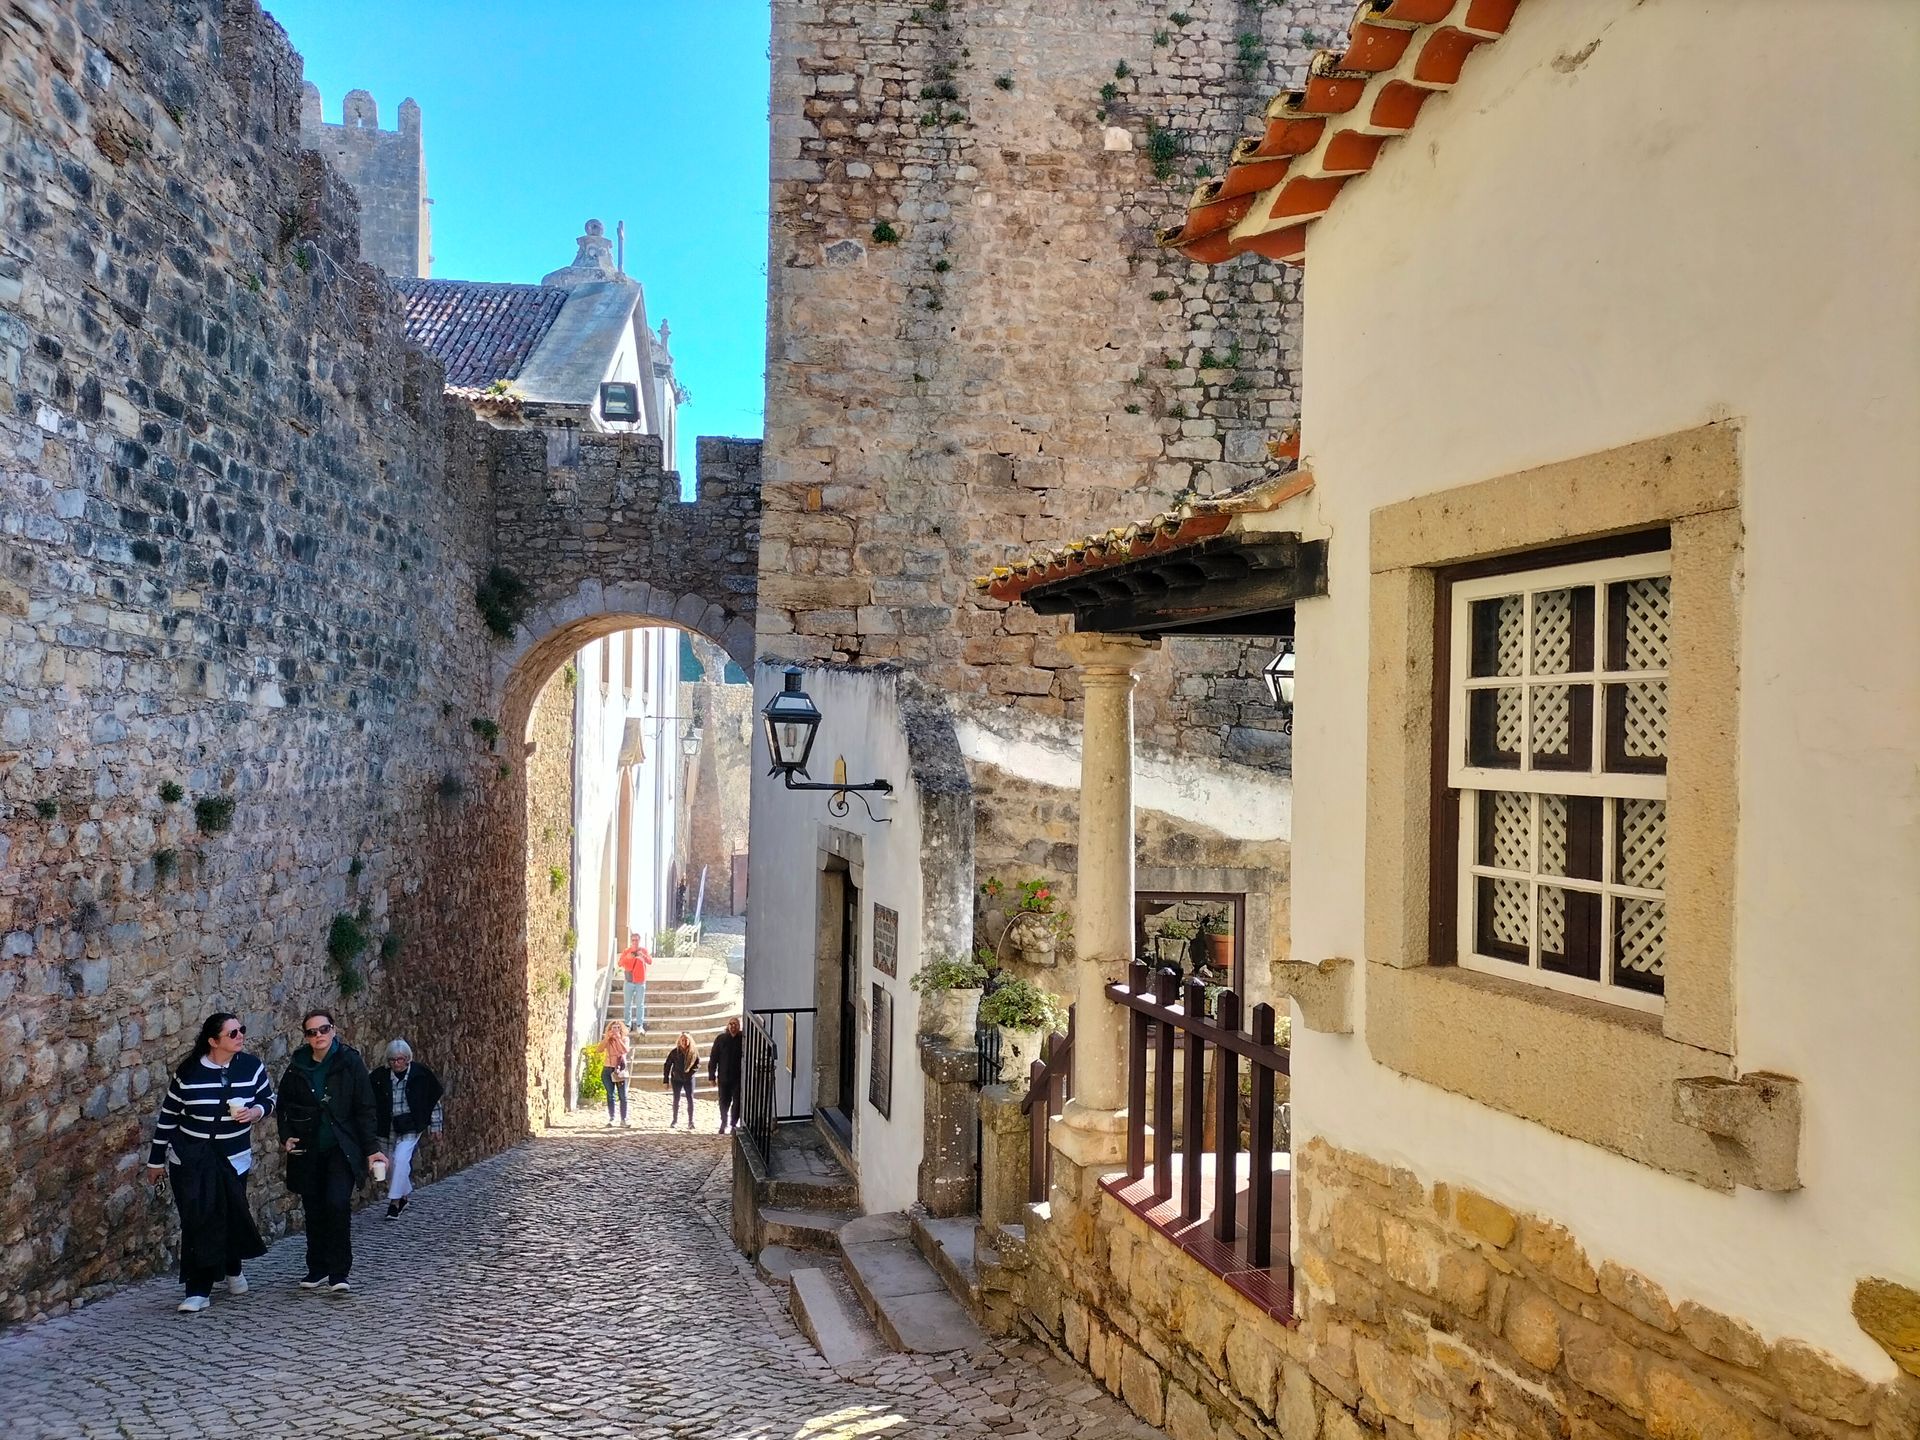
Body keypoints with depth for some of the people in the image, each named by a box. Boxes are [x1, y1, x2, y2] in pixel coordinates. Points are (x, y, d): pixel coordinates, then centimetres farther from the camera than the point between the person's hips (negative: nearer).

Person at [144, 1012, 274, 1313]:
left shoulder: (251, 1066, -6)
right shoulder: (188, 1072, -9)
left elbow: (269, 1099, 7)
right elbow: (168, 1116, 1)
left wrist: (255, 1111, -16)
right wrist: (156, 1160, 6)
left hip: (233, 1158, 1)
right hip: (190, 1159, -1)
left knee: (231, 1216, 6)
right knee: (198, 1221, -5)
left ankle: (233, 1268, 36)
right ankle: (198, 1291, 4)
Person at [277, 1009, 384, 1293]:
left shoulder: (350, 1062, -6)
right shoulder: (297, 1066, 2)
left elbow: (364, 1108, -5)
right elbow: (284, 1105, 15)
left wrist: (371, 1148, -9)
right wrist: (286, 1136, 0)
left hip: (341, 1149, -3)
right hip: (308, 1150, 3)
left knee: (338, 1204, -16)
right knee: (314, 1211, 8)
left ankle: (338, 1273, -7)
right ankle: (317, 1271, 23)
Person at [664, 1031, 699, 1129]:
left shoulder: (694, 1052, -6)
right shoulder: (674, 1052, -7)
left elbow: (698, 1064, 2)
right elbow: (667, 1065, -2)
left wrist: (691, 1072, -15)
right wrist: (666, 1079, -4)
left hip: (689, 1079, 0)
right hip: (676, 1079, 0)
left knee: (690, 1099, -1)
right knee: (676, 1099, 8)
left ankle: (690, 1121, 6)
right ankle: (675, 1120, 20)